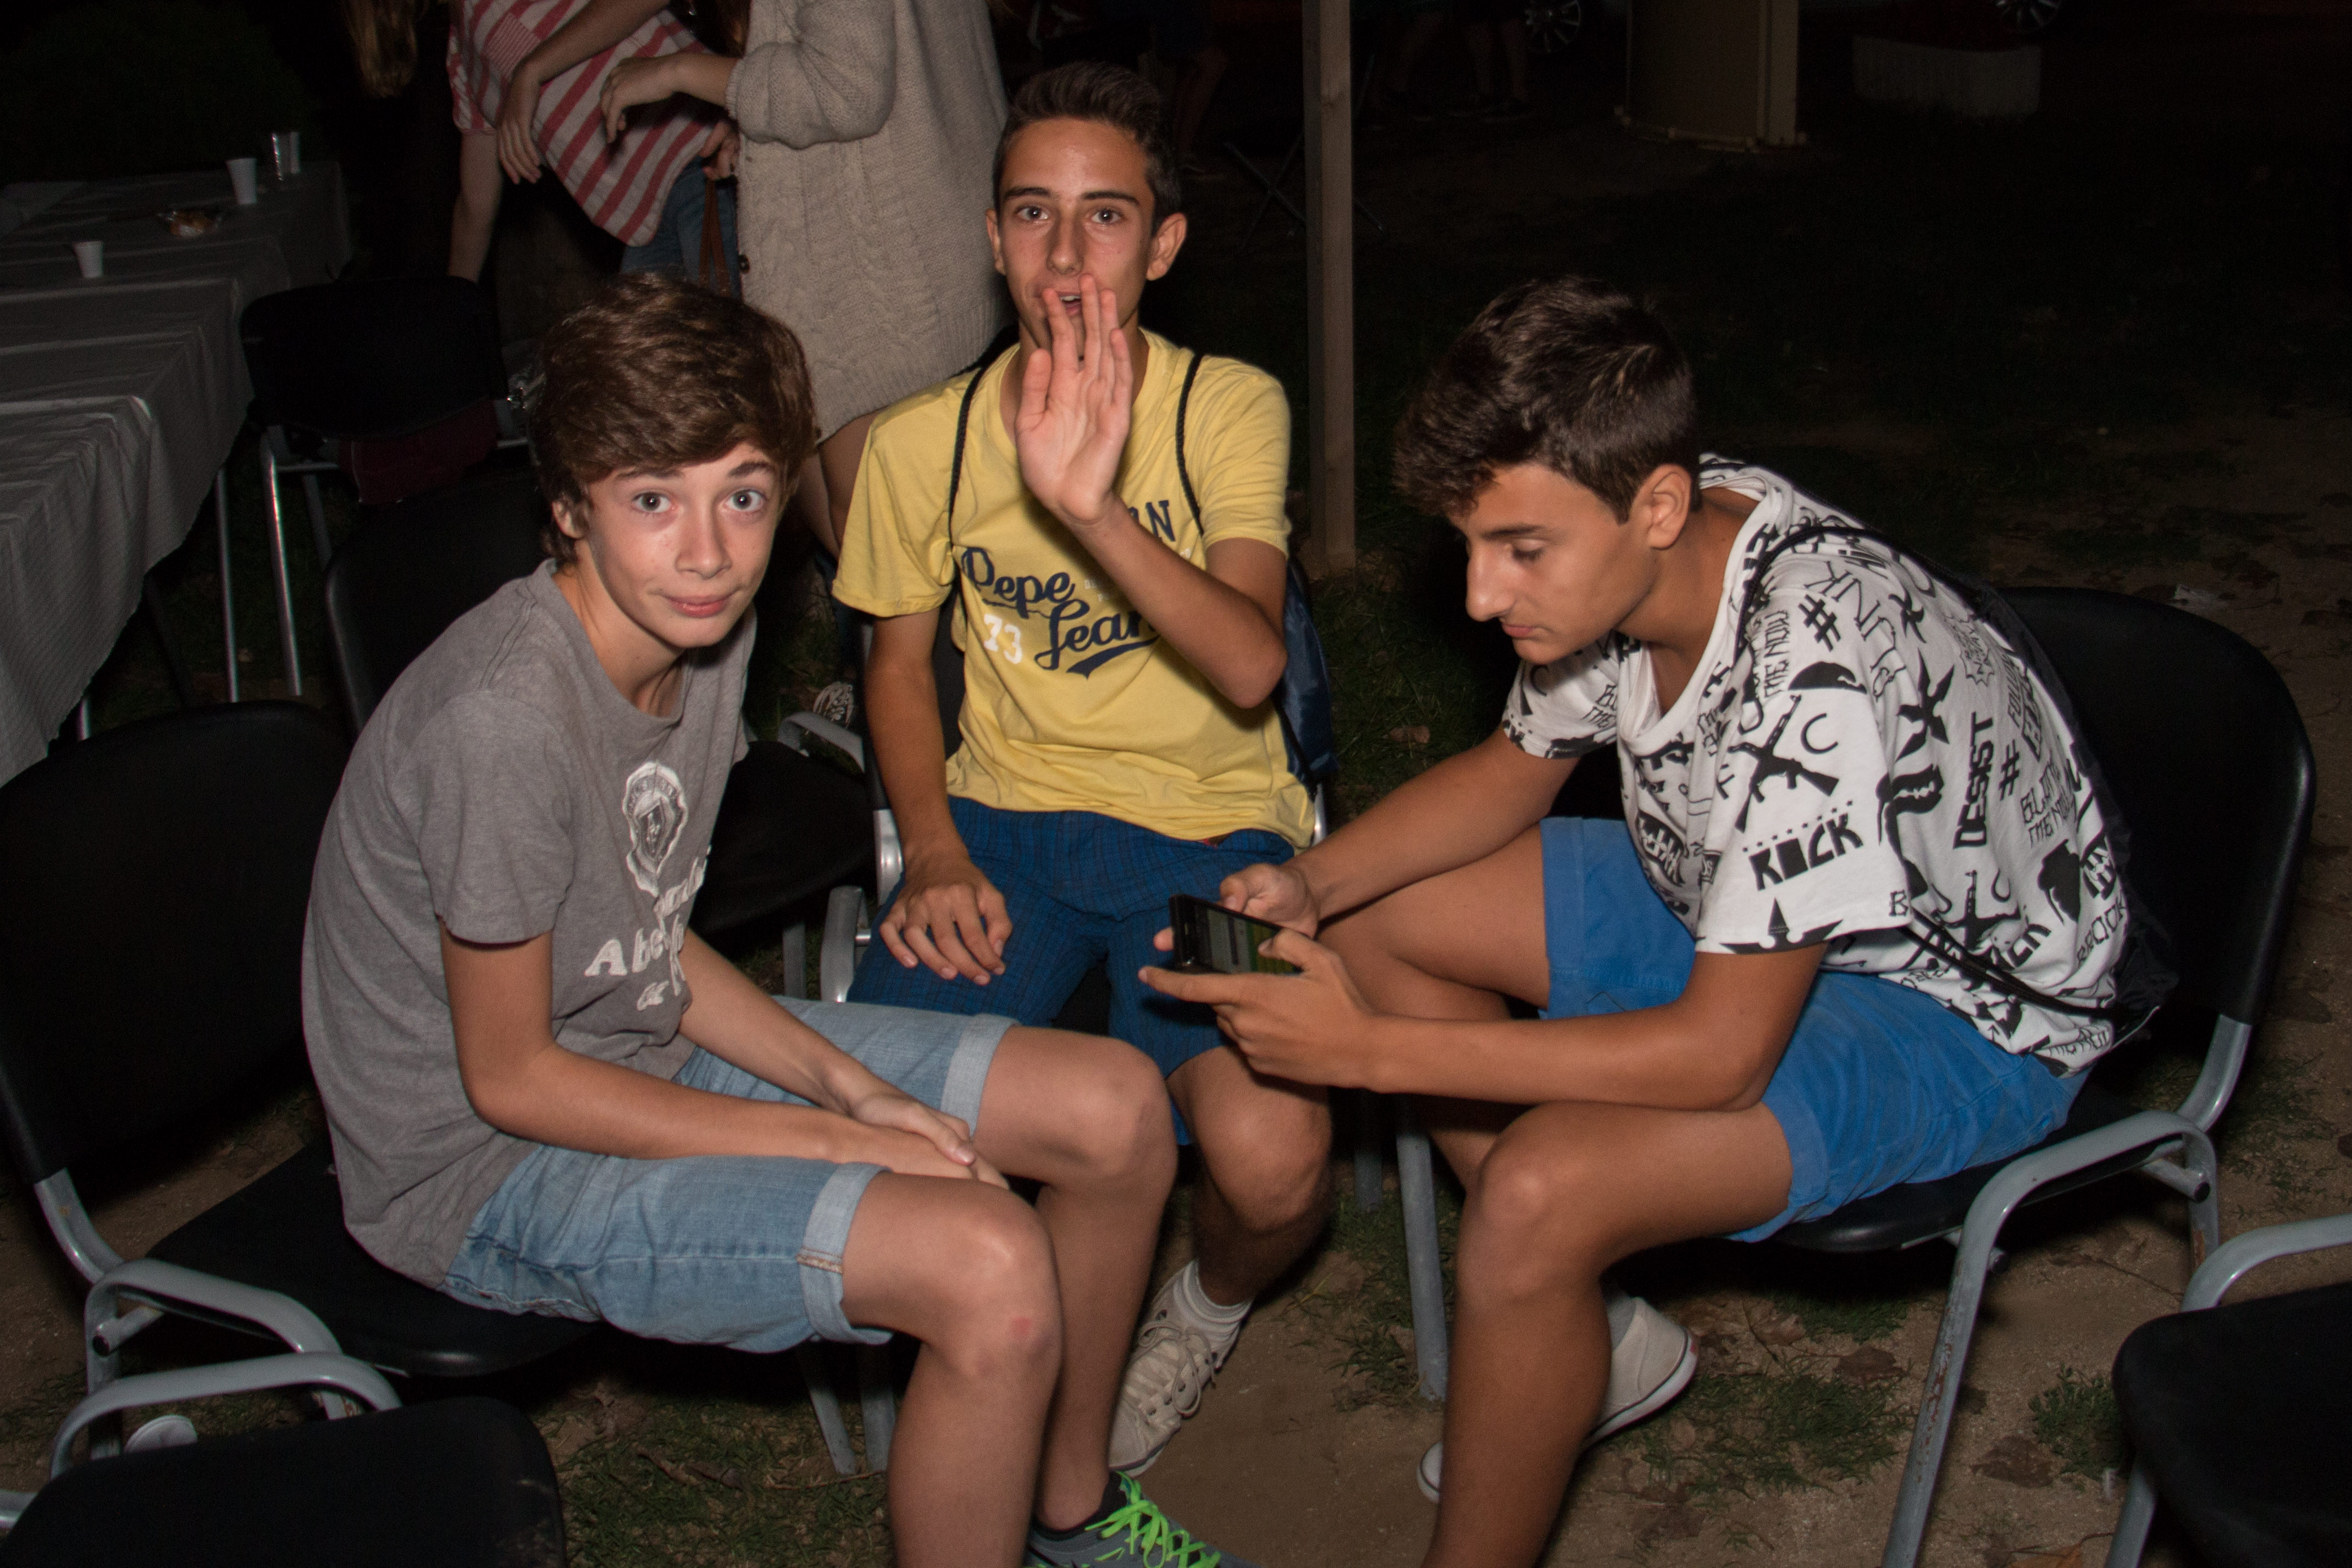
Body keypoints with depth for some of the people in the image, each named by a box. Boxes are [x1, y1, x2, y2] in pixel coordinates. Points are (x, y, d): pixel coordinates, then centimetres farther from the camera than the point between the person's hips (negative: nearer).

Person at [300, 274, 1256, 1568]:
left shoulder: (705, 629, -5)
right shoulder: (504, 719, -31)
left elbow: (645, 943, 5)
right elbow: (512, 1078, -21)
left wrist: (854, 1084, -8)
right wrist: (844, 1143, -18)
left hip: (648, 1048, 8)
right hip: (486, 1169, -8)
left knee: (1117, 1109, 3)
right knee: (988, 1268, -28)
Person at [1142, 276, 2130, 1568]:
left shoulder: (1811, 675, -38)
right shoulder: (1635, 554, -14)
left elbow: (1722, 1055, -34)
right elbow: (1513, 768, 5)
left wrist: (1372, 1050, -32)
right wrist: (1309, 884, -12)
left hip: (1964, 1006, -8)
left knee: (1538, 1191, -30)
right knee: (1374, 917, 6)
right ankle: (1584, 1334, 15)